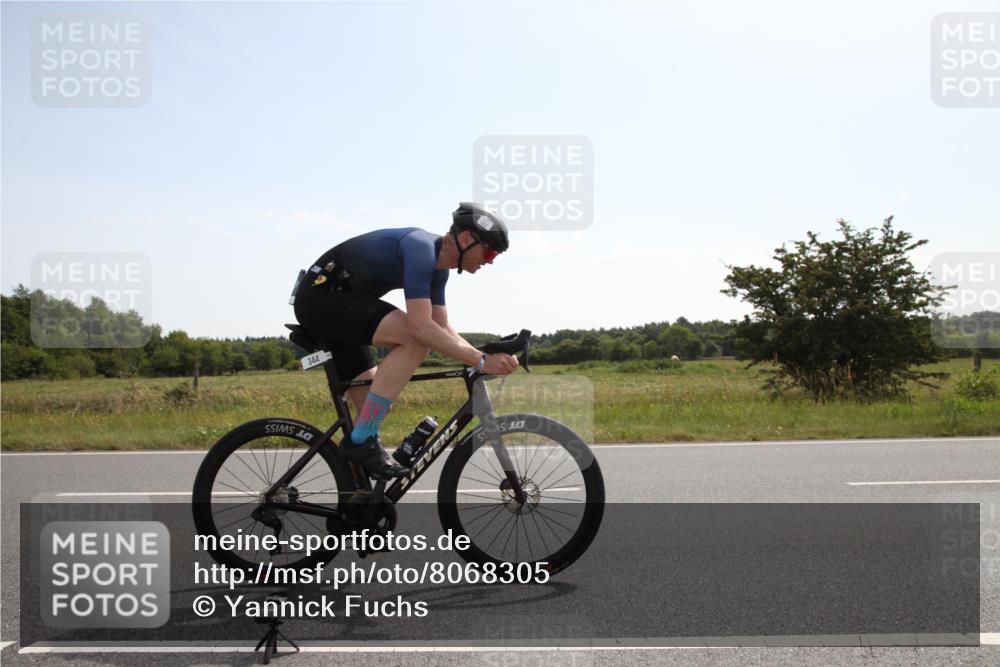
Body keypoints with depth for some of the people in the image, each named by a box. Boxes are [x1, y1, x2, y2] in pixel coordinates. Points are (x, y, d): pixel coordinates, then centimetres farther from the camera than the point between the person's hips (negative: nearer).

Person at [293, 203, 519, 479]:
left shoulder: (438, 267, 8)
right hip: (322, 294, -10)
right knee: (416, 340, -26)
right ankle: (361, 440, -20)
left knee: (371, 406, 8)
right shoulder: (421, 247, -23)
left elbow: (443, 329, 11)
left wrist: (485, 358, -2)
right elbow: (420, 326, -31)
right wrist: (481, 360, -28)